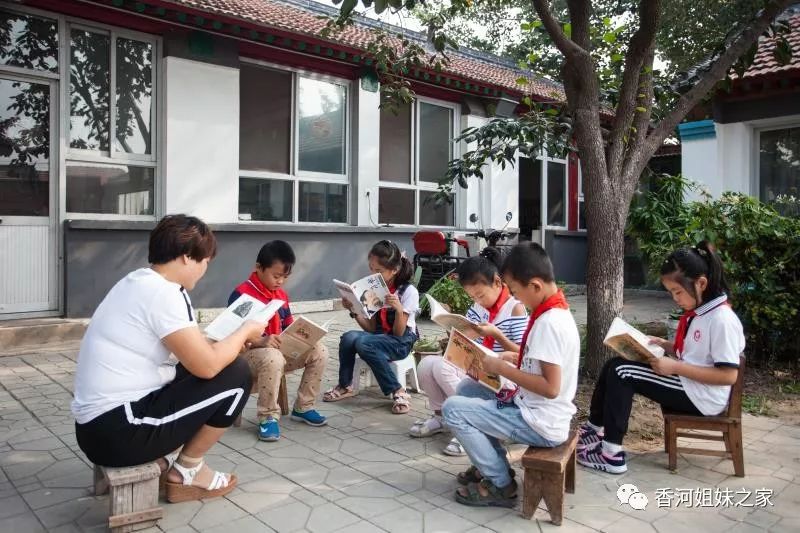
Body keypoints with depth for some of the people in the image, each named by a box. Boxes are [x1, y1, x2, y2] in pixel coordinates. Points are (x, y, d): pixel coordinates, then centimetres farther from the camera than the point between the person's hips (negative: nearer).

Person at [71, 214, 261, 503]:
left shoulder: (136, 282, 11)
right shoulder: (163, 292, -18)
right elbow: (208, 365, -19)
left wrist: (231, 339, 15)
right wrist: (244, 331, -2)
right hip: (119, 430, -10)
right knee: (236, 374, -6)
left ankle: (163, 459, 12)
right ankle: (186, 472, 8)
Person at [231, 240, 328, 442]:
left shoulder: (281, 295, 11)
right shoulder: (242, 294, -14)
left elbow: (288, 327, 17)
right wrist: (260, 341, -33)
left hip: (282, 349, 8)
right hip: (249, 353, -7)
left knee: (319, 351, -8)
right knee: (273, 358, -41)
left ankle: (303, 407, 5)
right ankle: (268, 417, -21)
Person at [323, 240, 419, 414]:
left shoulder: (409, 291, -12)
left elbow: (398, 333, -14)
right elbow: (371, 328, 3)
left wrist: (399, 309, -31)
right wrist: (354, 311, -11)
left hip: (401, 343, -5)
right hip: (379, 337, 5)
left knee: (363, 343, -32)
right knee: (348, 338, -24)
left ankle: (398, 392, -22)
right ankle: (345, 386, -3)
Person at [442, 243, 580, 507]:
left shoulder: (549, 322, -25)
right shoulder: (555, 311, 6)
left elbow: (551, 387, -28)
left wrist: (503, 369, -19)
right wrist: (509, 360, 3)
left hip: (540, 423, -10)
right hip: (531, 408, 10)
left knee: (453, 409, -9)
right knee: (467, 388, 15)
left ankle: (500, 484, 3)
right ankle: (493, 464, 20)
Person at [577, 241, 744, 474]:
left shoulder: (722, 319, -20)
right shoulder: (697, 312, 7)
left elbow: (729, 375, -23)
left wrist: (675, 367, -23)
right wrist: (665, 345, 1)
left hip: (702, 397, -9)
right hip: (686, 382, 9)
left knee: (622, 373, -17)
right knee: (615, 366, 0)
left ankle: (612, 454, -11)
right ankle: (595, 429, 7)